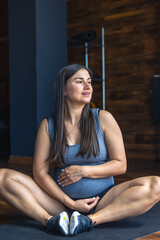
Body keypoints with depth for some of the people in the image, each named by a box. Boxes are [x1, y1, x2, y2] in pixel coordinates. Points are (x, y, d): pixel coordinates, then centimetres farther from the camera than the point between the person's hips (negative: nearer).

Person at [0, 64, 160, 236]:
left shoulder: (103, 118, 2)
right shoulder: (48, 125, 2)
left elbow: (120, 165, 0)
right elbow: (40, 172, -3)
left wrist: (83, 171, -13)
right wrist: (70, 203, -13)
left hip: (102, 200, 0)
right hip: (61, 202, 1)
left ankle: (89, 221, -35)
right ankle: (49, 220, -33)